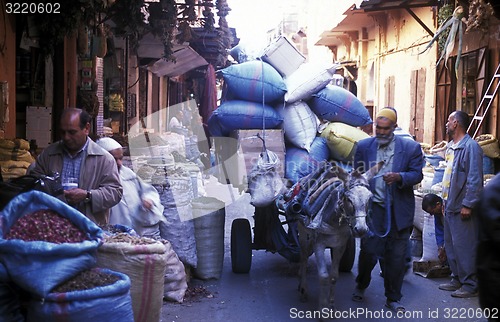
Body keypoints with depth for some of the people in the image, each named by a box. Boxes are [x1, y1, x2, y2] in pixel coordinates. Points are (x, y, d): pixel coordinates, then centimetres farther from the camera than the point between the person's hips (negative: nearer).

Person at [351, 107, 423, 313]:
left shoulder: (411, 147, 0)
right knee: (368, 251, 3)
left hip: (399, 211, 0)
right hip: (372, 208, 0)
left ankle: (393, 298, 21)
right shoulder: (363, 146, 3)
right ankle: (361, 286, 32)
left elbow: (417, 174, -1)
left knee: (396, 257, 6)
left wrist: (399, 177, -21)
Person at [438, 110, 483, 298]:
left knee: (464, 247, -5)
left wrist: (468, 205, -21)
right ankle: (457, 279, 25)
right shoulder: (451, 147, 15)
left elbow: (475, 179, -19)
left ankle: (470, 285, 4)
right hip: (450, 206, 10)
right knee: (451, 246, 15)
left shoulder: (470, 147, -15)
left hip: (462, 208, -10)